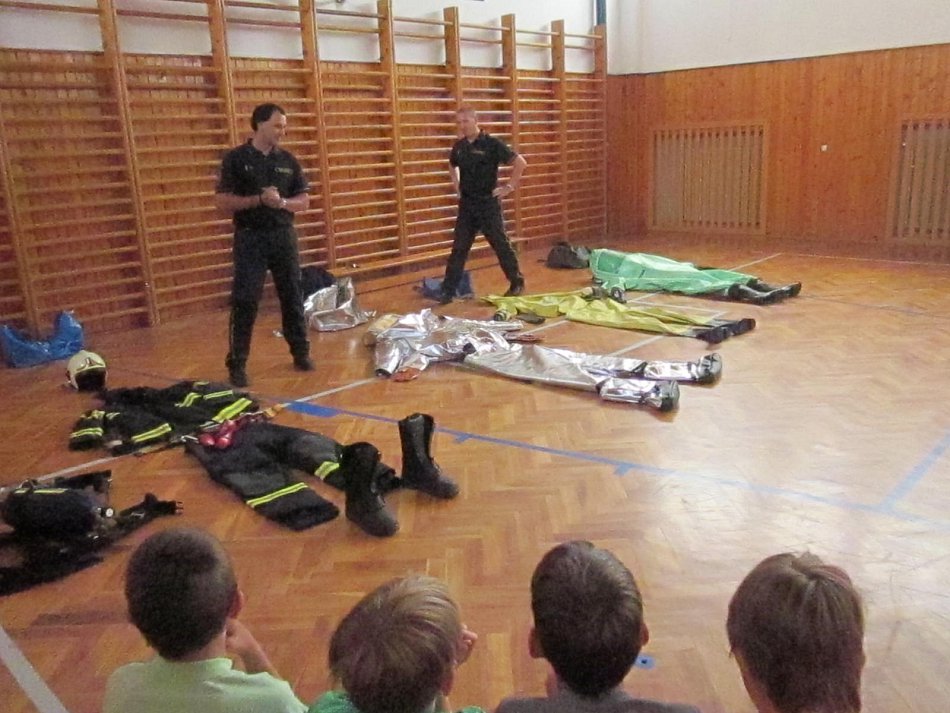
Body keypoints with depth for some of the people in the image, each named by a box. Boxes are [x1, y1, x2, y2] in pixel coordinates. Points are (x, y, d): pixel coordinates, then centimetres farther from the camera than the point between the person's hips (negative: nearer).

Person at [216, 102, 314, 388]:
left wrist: (282, 202, -13)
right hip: (250, 238, -3)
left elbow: (304, 201, 8)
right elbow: (223, 201, -8)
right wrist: (259, 199, -19)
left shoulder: (288, 160, 8)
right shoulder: (236, 159, -3)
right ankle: (237, 364, 4)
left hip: (284, 236, 4)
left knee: (292, 297, 9)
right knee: (244, 302, -4)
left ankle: (301, 353, 23)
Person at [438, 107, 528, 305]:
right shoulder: (459, 146, 6)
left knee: (501, 245, 5)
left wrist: (510, 187, -11)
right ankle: (448, 291, 6)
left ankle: (517, 283, 21)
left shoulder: (492, 144, -12)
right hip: (466, 205, 5)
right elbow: (452, 165, 29)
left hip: (488, 203, -5)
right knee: (459, 248, 4)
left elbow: (520, 162, -12)